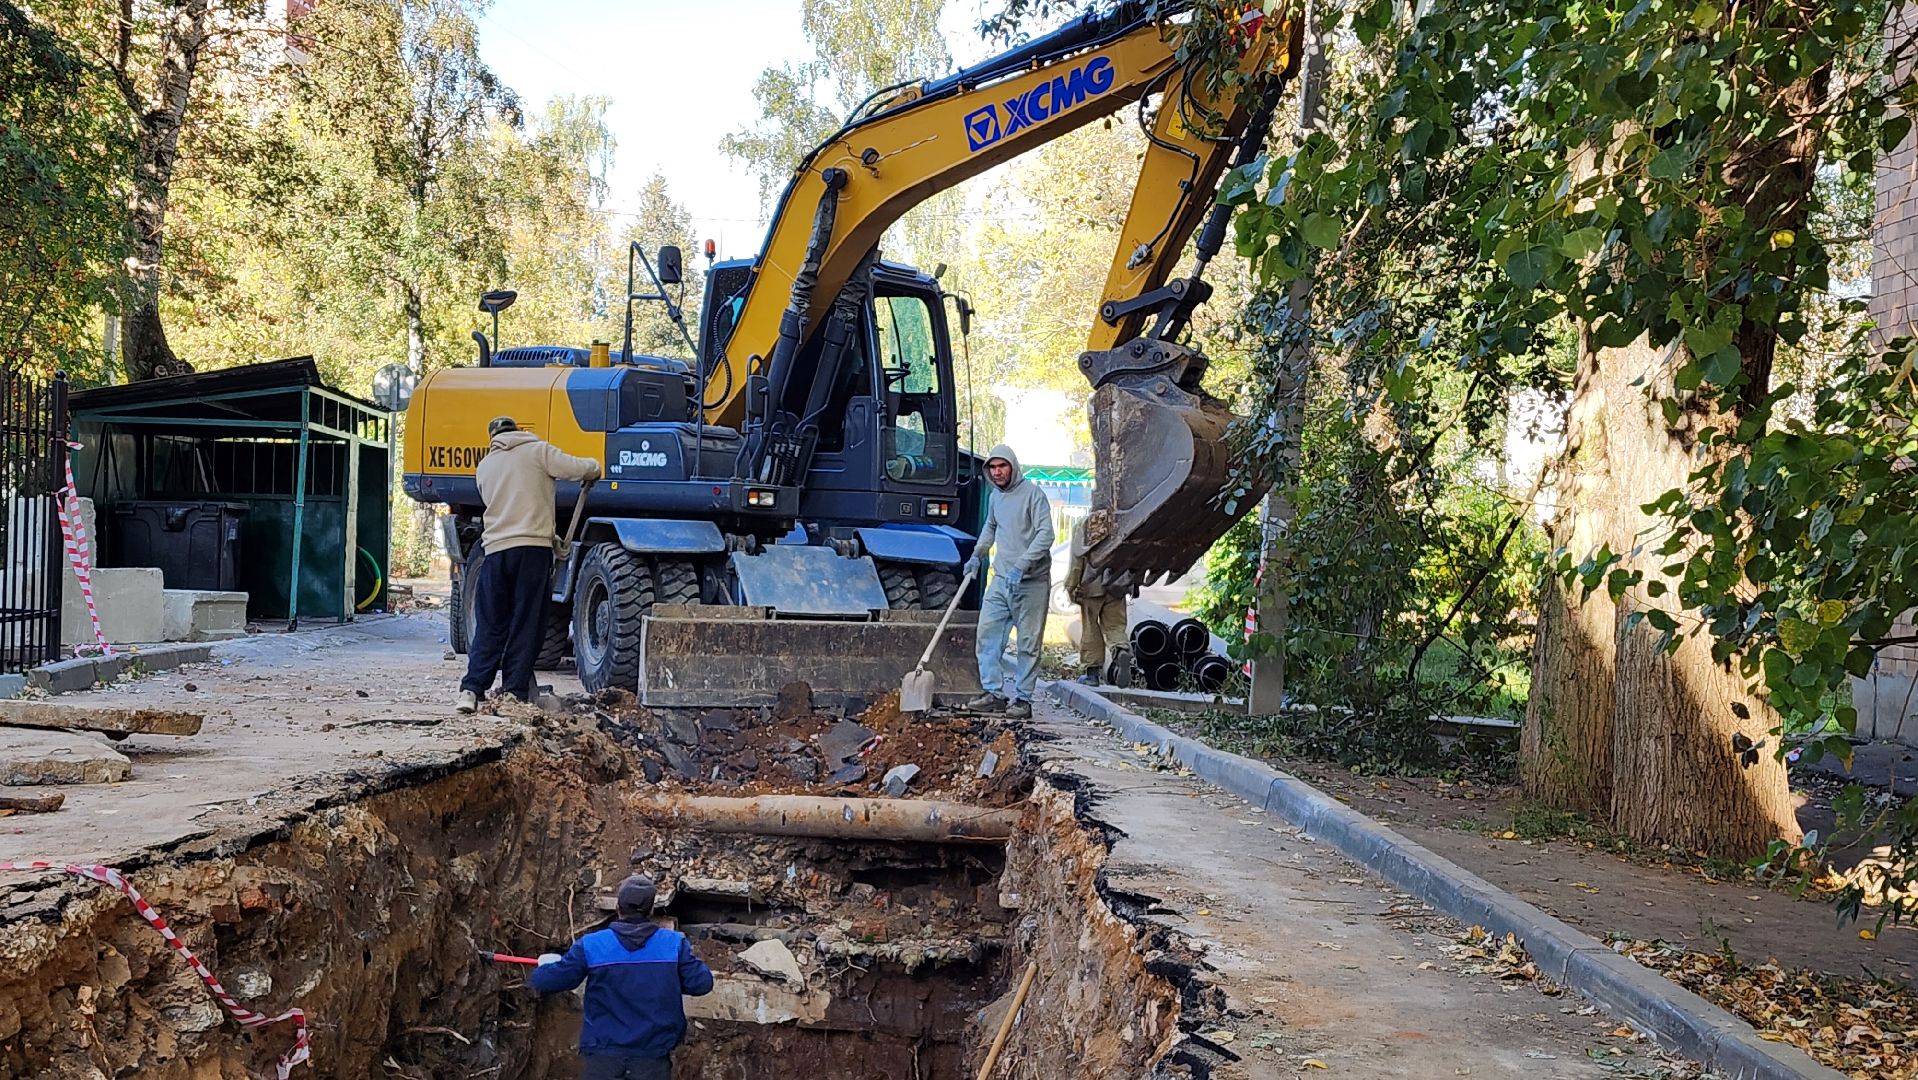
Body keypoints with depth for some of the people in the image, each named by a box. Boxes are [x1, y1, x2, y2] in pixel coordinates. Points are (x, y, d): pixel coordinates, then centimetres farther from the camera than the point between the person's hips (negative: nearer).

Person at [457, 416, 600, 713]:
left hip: (495, 549, 4)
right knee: (525, 626, 2)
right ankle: (515, 693, 0)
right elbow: (578, 469, -6)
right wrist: (593, 467, 18)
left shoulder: (485, 466, 19)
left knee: (489, 626, 9)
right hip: (533, 548, -3)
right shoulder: (537, 451, 4)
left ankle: (472, 689, -1)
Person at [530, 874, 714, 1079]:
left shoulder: (591, 946, -6)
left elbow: (546, 981, -1)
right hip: (653, 1057, 0)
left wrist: (547, 964, 24)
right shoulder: (674, 943, -5)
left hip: (602, 1056, 0)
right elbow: (701, 983, -4)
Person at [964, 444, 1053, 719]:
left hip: (1031, 582, -7)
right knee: (987, 633, 0)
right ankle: (993, 692, 6)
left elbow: (1045, 534, -18)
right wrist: (977, 554, 22)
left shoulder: (1033, 493, -10)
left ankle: (1022, 698, 4)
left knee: (1028, 642, -1)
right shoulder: (996, 496, 14)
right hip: (1001, 579, 7)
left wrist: (1021, 566, -25)